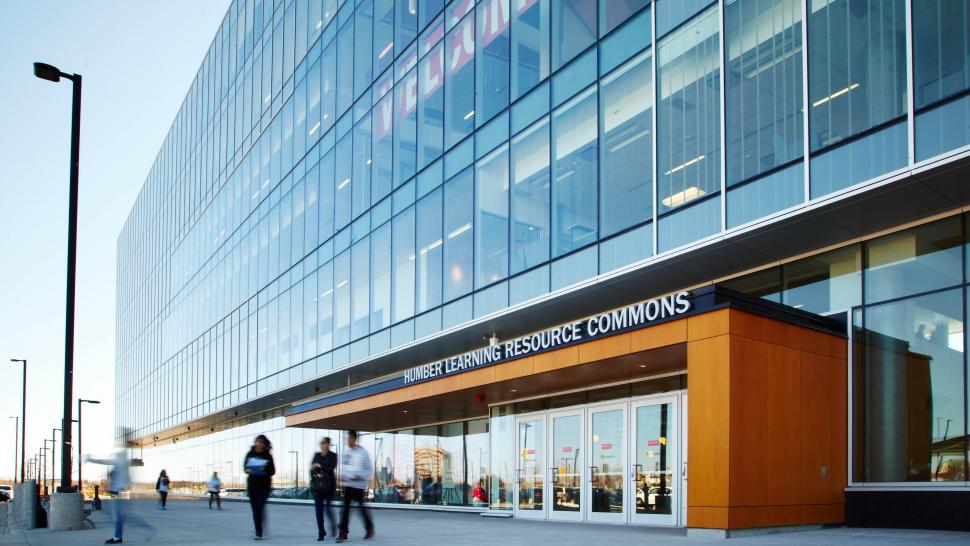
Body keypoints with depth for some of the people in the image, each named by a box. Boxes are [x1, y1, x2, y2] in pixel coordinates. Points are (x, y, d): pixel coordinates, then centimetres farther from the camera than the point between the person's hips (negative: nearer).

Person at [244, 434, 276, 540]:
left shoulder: (268, 456, -1)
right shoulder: (250, 454, 5)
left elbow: (273, 471, -1)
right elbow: (245, 466, 8)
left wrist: (265, 470, -21)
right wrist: (247, 470, -15)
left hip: (264, 485, -3)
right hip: (252, 484, 3)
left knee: (259, 508, -12)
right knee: (255, 509, 6)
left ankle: (259, 532, -9)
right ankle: (258, 531, 18)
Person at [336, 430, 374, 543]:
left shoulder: (362, 452, -9)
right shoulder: (345, 452, 5)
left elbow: (369, 469, -6)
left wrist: (360, 477, -19)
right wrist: (342, 475, 0)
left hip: (358, 484, -4)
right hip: (347, 484, 4)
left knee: (362, 507, 7)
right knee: (345, 508, -2)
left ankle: (369, 528, 27)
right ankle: (343, 532, -2)